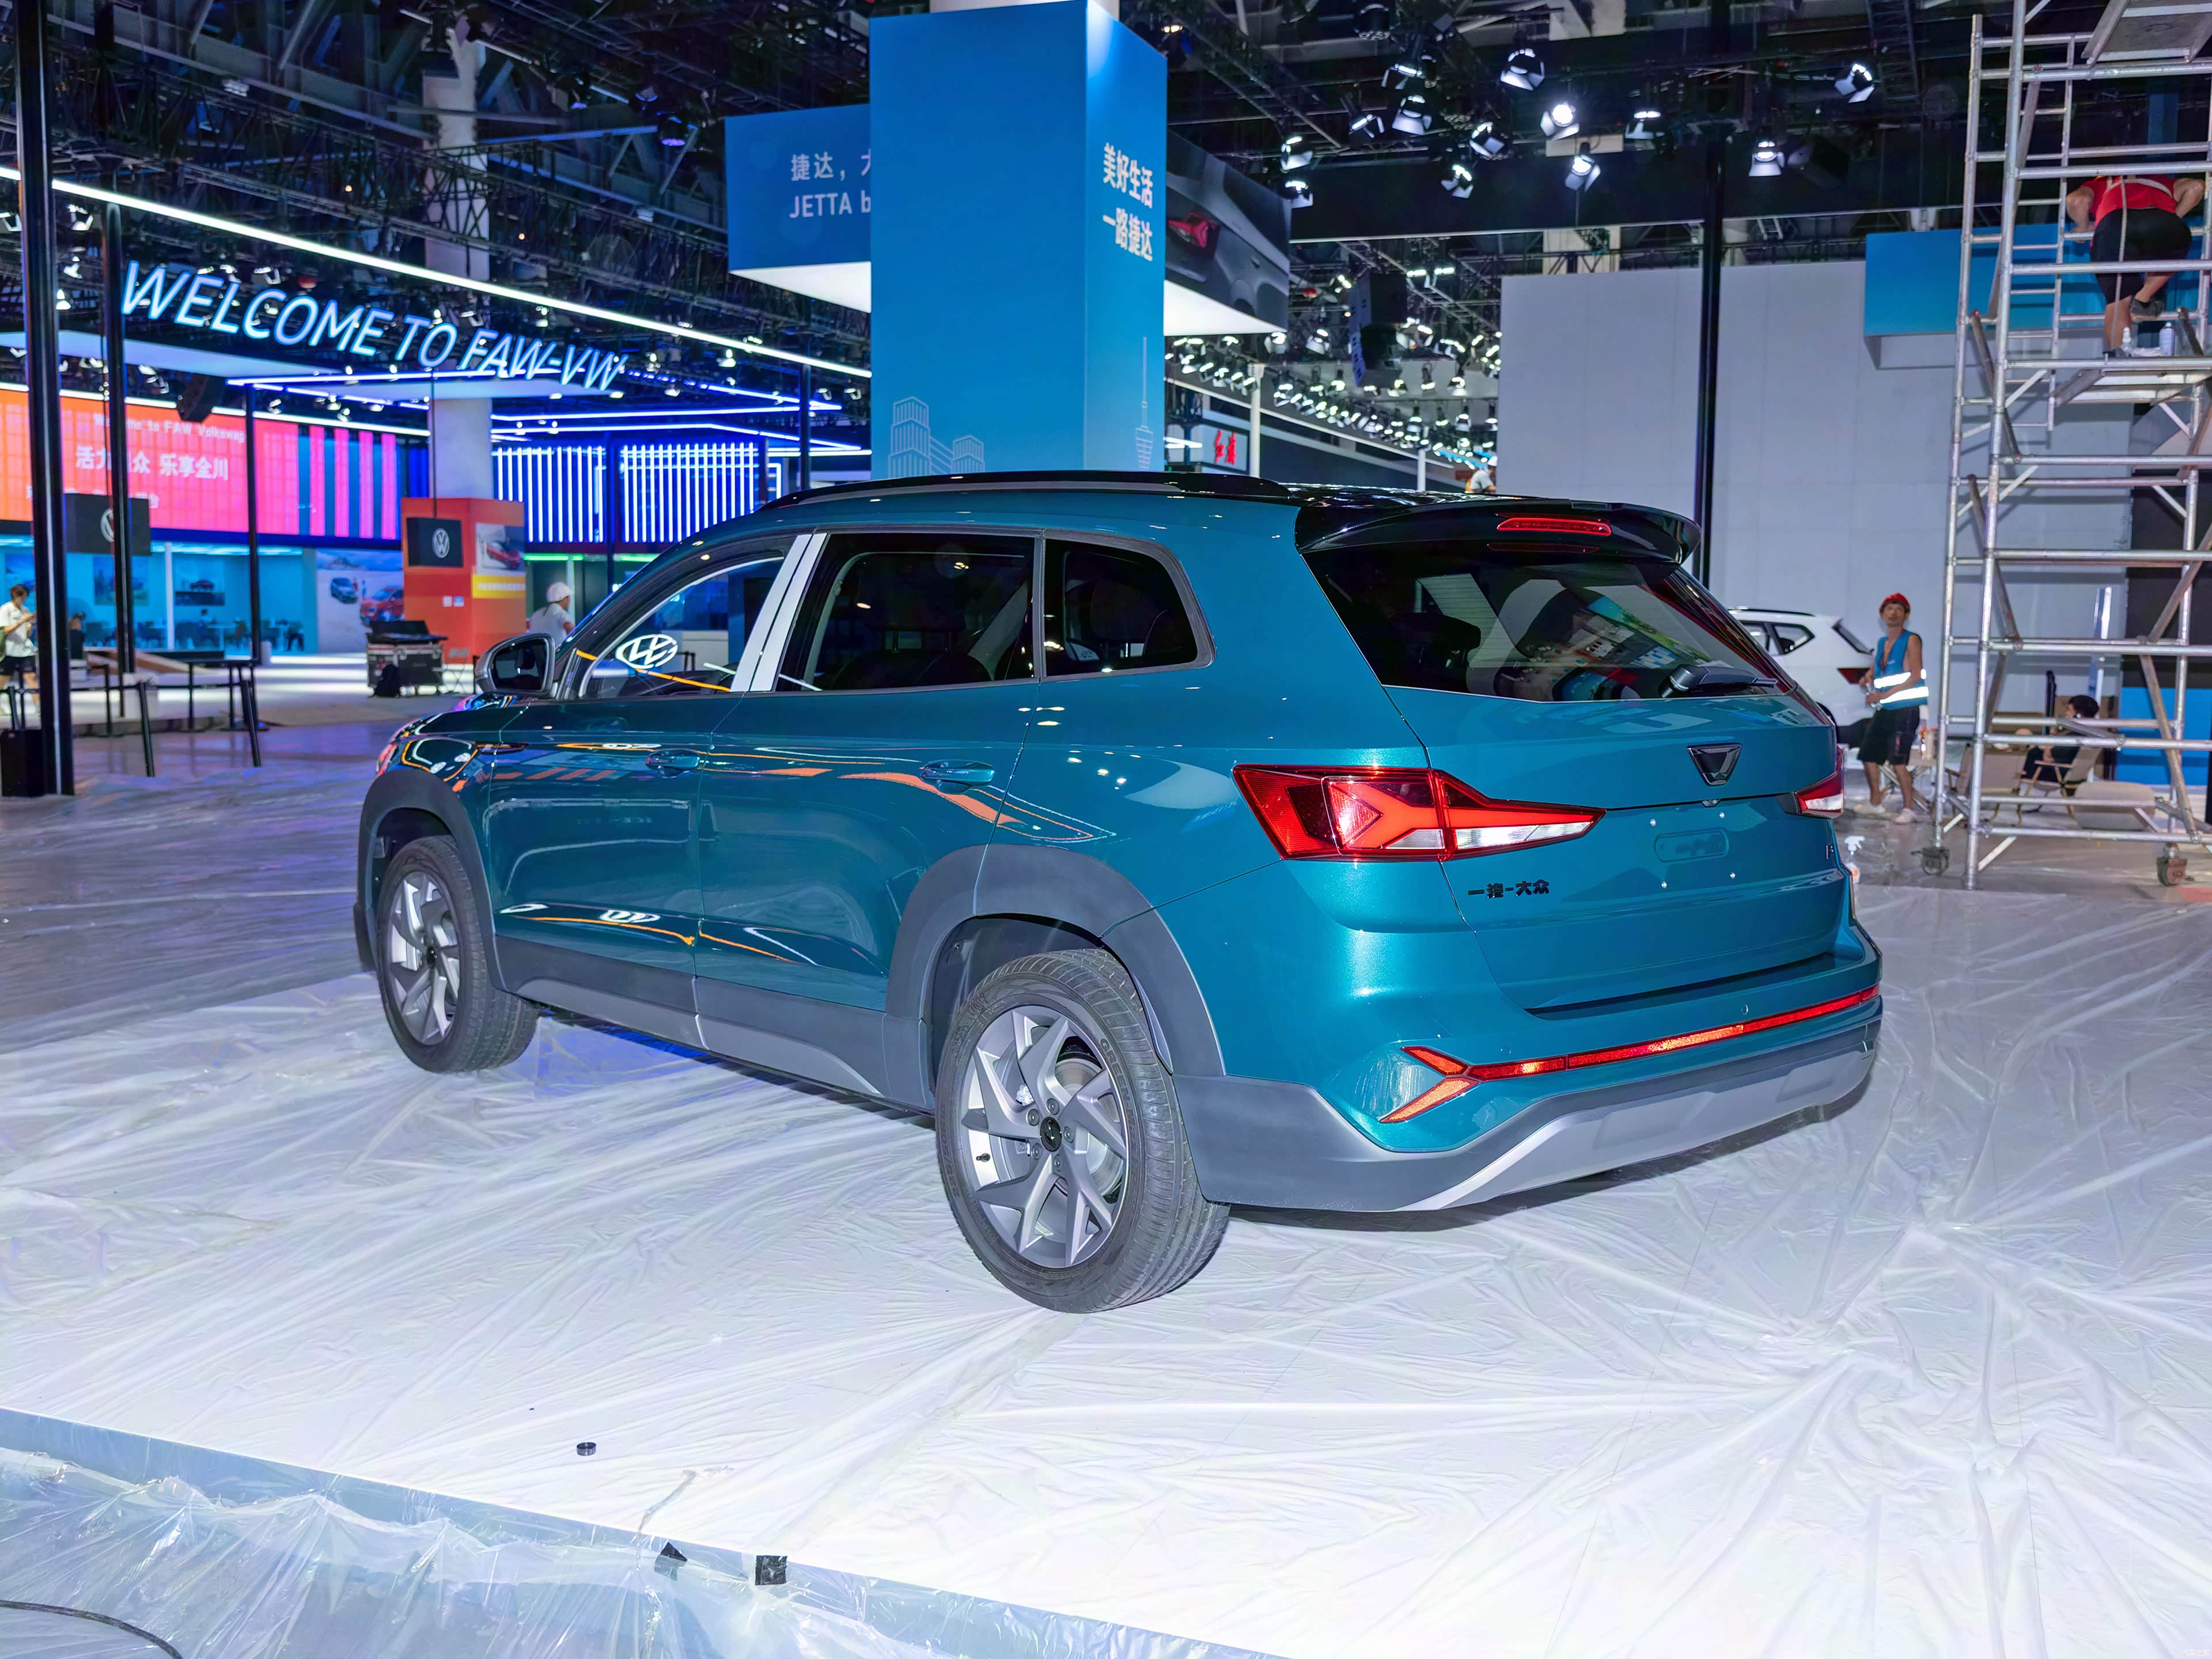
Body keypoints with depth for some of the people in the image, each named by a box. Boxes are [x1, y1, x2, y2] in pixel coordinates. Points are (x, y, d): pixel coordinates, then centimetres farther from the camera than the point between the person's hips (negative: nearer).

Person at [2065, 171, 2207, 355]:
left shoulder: (2100, 183, 36)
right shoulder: (2163, 181, 41)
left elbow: (2077, 200, 14)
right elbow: (2196, 186, 23)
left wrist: (2086, 228, 30)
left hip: (2113, 224, 0)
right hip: (2160, 221, 1)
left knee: (2118, 299, 10)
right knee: (2174, 252, 33)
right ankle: (2142, 300, 17)